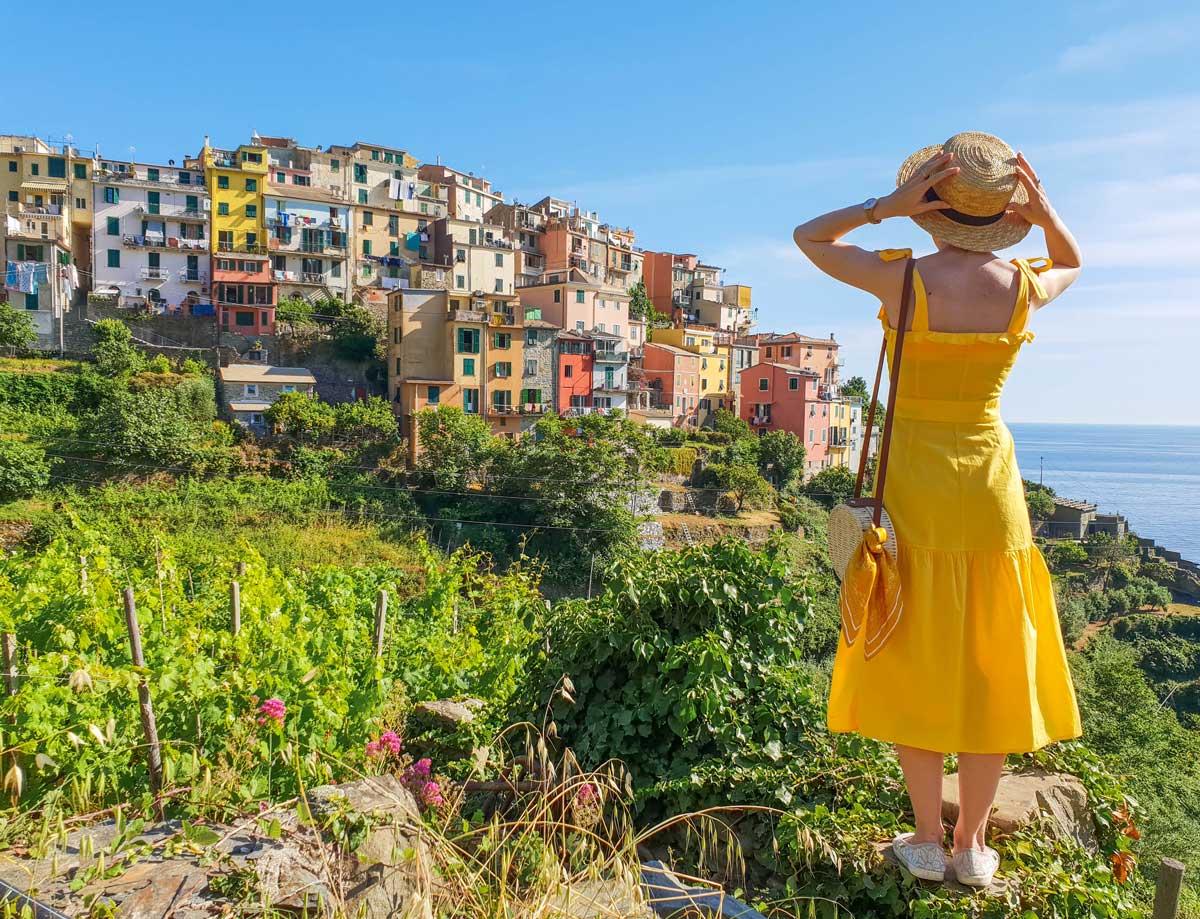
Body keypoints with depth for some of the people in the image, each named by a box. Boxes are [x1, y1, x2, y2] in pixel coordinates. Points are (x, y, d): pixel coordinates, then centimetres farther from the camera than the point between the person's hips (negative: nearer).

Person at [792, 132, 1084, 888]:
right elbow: (1072, 264, 21)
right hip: (991, 489, 3)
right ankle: (973, 845, 23)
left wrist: (886, 206, -9)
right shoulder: (1025, 288, -4)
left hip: (915, 487, -2)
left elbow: (809, 238, 3)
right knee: (988, 669, 12)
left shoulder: (901, 279, -13)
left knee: (915, 665, 10)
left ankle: (928, 841, 19)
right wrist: (1045, 214, 1)